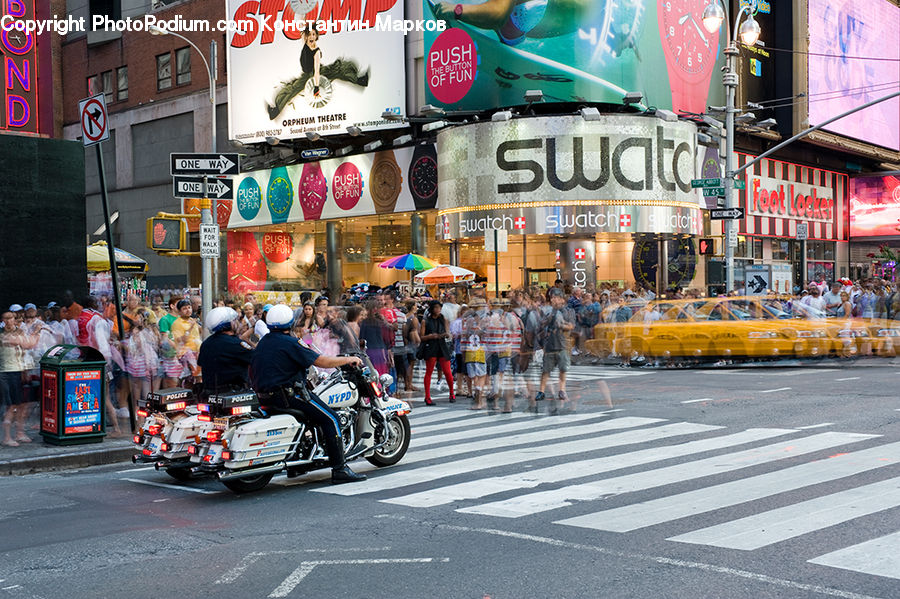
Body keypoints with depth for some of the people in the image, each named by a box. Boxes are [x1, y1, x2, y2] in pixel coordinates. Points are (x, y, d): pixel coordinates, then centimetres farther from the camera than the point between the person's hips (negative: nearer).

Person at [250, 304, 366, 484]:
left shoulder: (263, 342, 13)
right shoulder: (290, 342, -13)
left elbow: (252, 372, 25)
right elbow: (322, 361, -14)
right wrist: (348, 359, -1)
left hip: (265, 394, 10)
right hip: (286, 394, -10)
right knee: (330, 418, -8)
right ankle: (340, 469, -12)